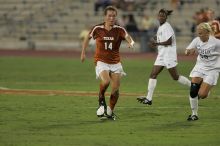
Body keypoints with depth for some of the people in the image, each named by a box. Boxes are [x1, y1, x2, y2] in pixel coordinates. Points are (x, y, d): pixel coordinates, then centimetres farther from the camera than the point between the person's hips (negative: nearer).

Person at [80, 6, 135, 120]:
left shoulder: (119, 30, -7)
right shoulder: (97, 29, -6)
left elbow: (129, 38, -24)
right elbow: (88, 38, 12)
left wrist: (131, 43, -47)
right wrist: (83, 52, 10)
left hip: (115, 62, 2)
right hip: (101, 62, -2)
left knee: (115, 89, -2)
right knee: (106, 81, -28)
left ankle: (110, 112, 20)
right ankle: (101, 100, 1)